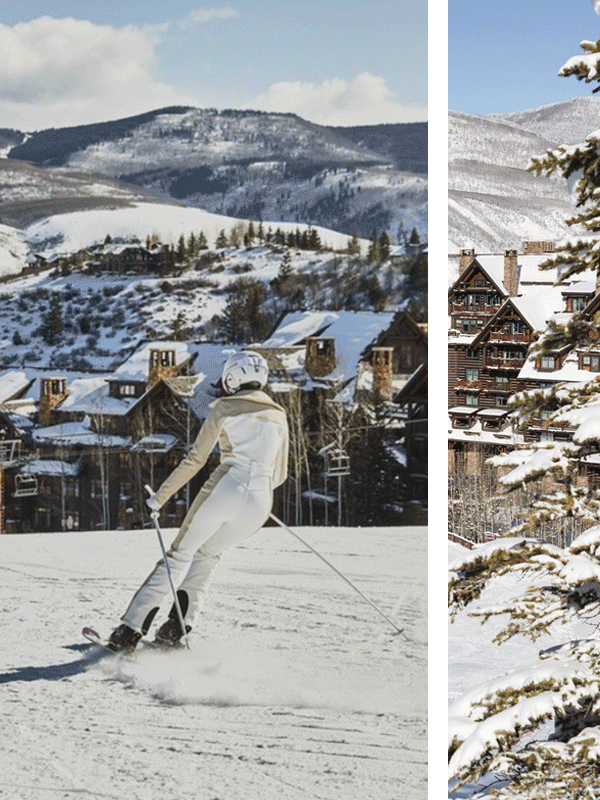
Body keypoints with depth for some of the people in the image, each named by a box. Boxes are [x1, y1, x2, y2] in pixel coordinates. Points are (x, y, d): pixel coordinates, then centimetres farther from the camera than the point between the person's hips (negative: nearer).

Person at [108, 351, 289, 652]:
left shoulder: (225, 408, 7)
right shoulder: (279, 416, 20)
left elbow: (195, 459, 2)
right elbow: (279, 474, 24)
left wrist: (160, 497, 7)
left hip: (224, 489, -4)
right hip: (259, 504, 4)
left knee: (180, 556, 6)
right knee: (207, 554, 24)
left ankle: (129, 631, -2)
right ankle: (175, 630, 10)